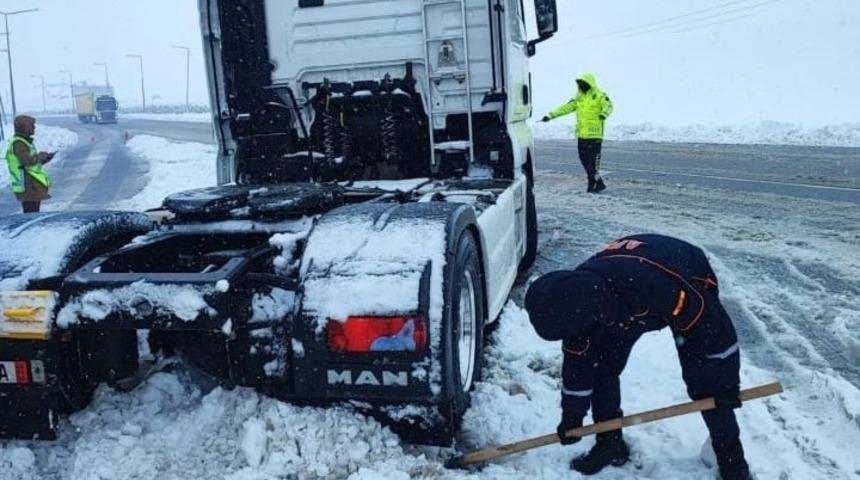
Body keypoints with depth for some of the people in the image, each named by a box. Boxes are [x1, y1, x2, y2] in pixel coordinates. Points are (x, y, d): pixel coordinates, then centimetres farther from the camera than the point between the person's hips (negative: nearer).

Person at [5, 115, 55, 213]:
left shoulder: (24, 142, 18)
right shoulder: (18, 143, -14)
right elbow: (26, 161, -27)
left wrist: (45, 159, 8)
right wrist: (40, 155, -12)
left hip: (34, 186, 10)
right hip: (28, 187, -10)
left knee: (34, 214, 14)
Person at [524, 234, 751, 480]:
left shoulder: (657, 284, -47)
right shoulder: (576, 295, -27)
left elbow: (712, 325, -32)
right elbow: (577, 359, -11)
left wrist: (726, 385, -20)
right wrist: (572, 415, -2)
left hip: (691, 284, -5)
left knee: (705, 382, -10)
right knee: (602, 367, -3)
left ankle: (731, 458, 11)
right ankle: (610, 444, 14)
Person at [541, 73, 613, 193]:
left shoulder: (600, 95, -5)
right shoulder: (579, 97, 15)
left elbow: (608, 106, -20)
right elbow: (565, 108, 13)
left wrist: (604, 113, -43)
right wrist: (550, 115, 6)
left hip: (594, 135, -7)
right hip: (581, 135, 7)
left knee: (593, 162, -8)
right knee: (584, 160, 10)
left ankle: (594, 185, 1)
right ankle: (598, 184, 21)